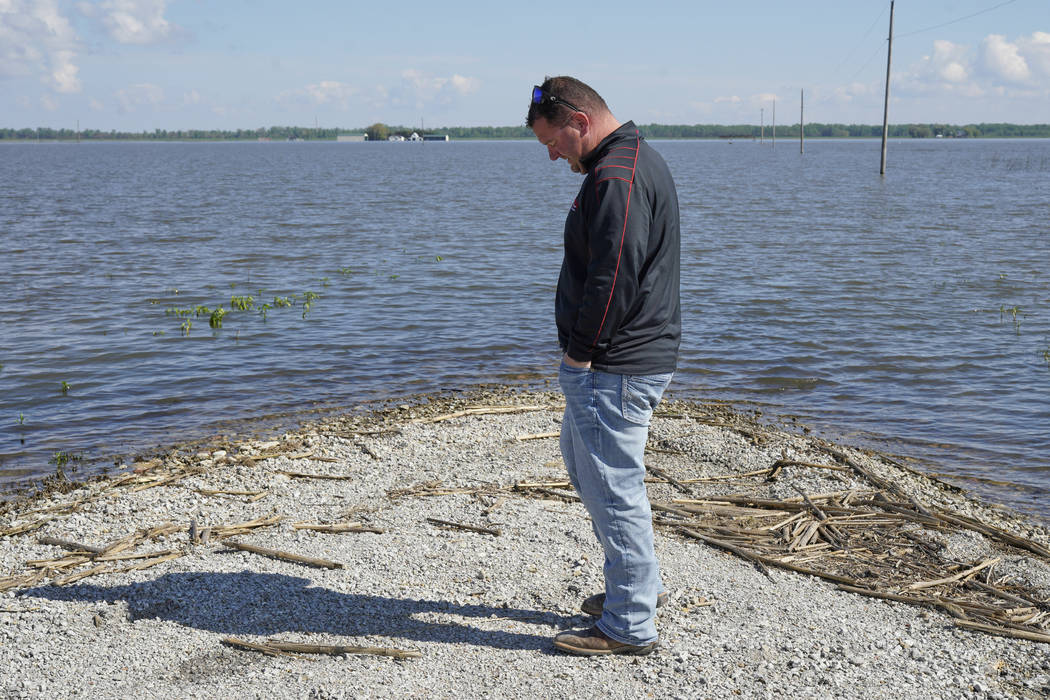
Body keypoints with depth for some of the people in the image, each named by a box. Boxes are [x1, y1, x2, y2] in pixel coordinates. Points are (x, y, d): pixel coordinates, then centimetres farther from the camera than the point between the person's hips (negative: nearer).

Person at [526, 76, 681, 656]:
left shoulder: (615, 177, -20)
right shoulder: (638, 159, 15)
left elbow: (612, 279, -26)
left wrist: (579, 351, -15)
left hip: (611, 369, -11)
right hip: (638, 358, 11)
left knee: (613, 485, -2)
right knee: (578, 453, 24)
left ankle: (630, 626, 11)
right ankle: (641, 584, 33)